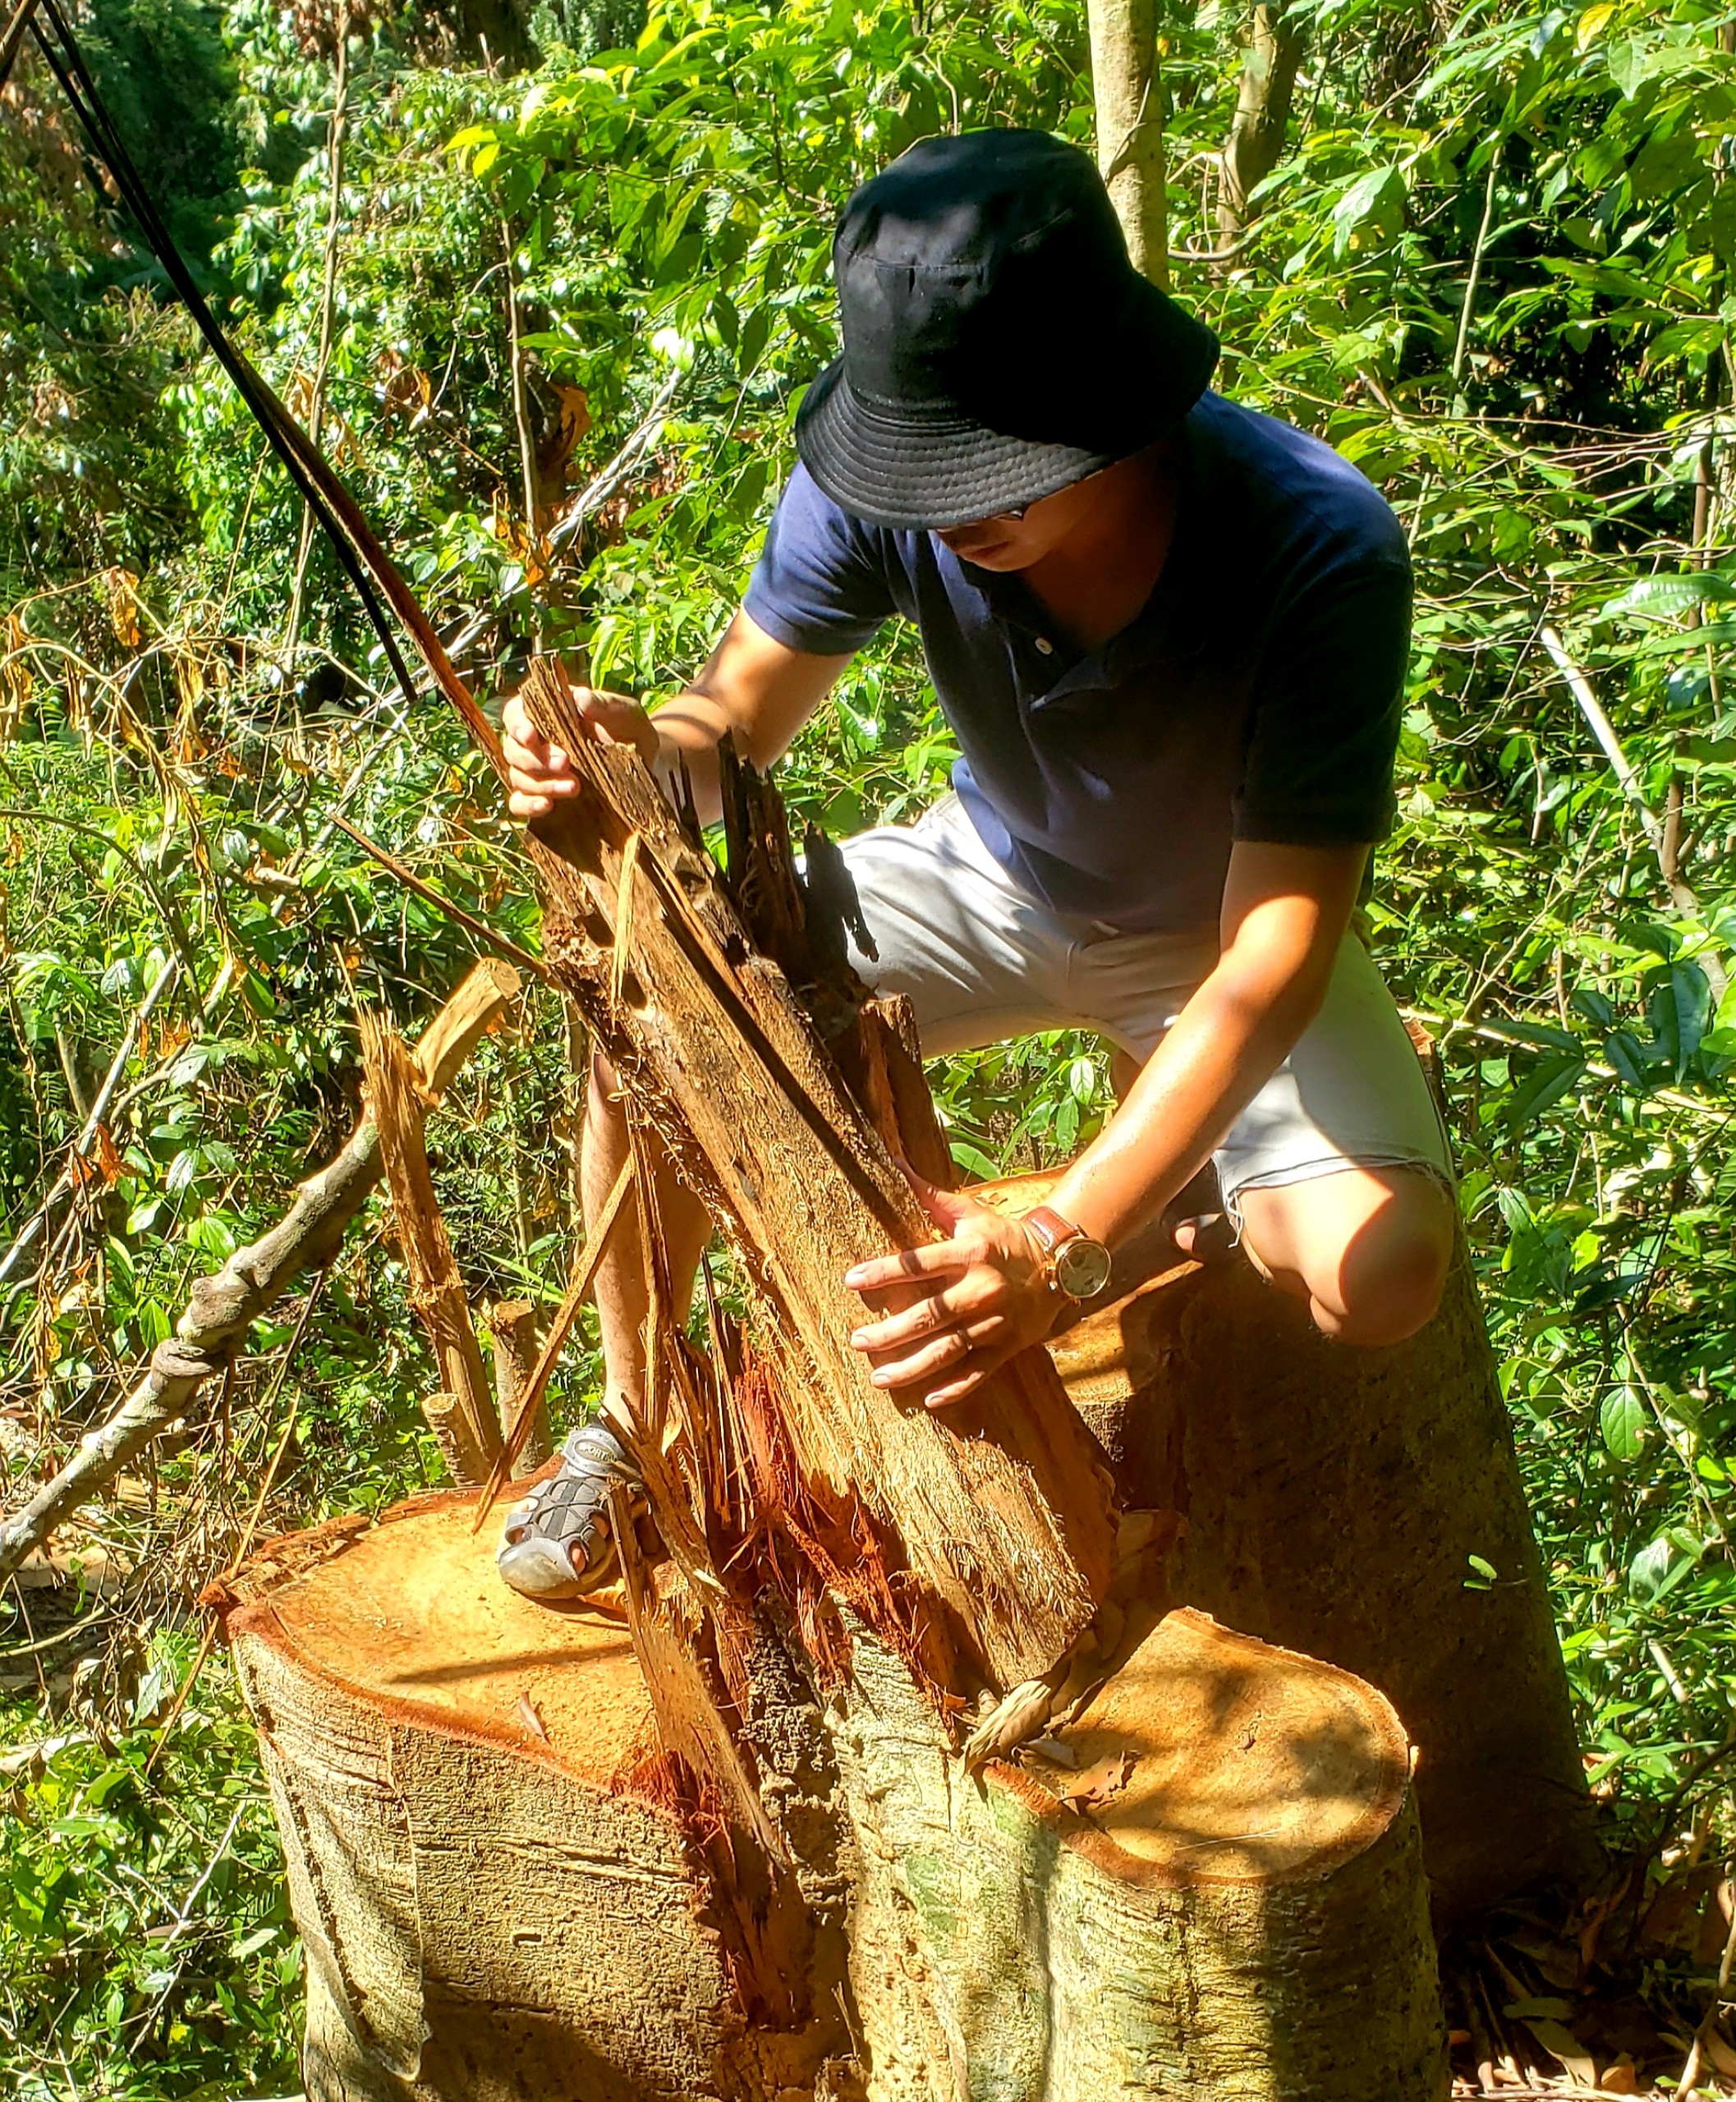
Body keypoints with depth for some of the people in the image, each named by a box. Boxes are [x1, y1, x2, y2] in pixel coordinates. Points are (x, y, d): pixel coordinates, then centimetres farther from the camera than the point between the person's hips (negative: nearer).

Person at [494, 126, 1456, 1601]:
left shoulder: (1321, 552, -36)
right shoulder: (881, 484, -26)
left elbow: (1275, 951, -37)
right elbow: (742, 712, -12)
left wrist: (1066, 1246, -49)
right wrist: (639, 751, -39)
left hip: (1218, 927, -2)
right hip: (995, 874, 3)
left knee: (1383, 1278, -26)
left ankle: (1167, 1199, 11)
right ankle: (631, 1423, 4)